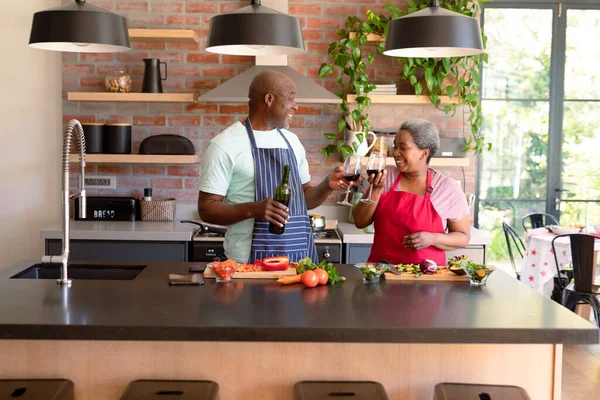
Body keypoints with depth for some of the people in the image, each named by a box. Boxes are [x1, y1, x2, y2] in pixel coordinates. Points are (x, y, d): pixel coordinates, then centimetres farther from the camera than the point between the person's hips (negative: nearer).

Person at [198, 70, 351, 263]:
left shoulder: (292, 140, 12)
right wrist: (252, 209, -25)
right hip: (251, 260, -6)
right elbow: (206, 208, -9)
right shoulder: (225, 145, -8)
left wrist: (327, 186, -1)